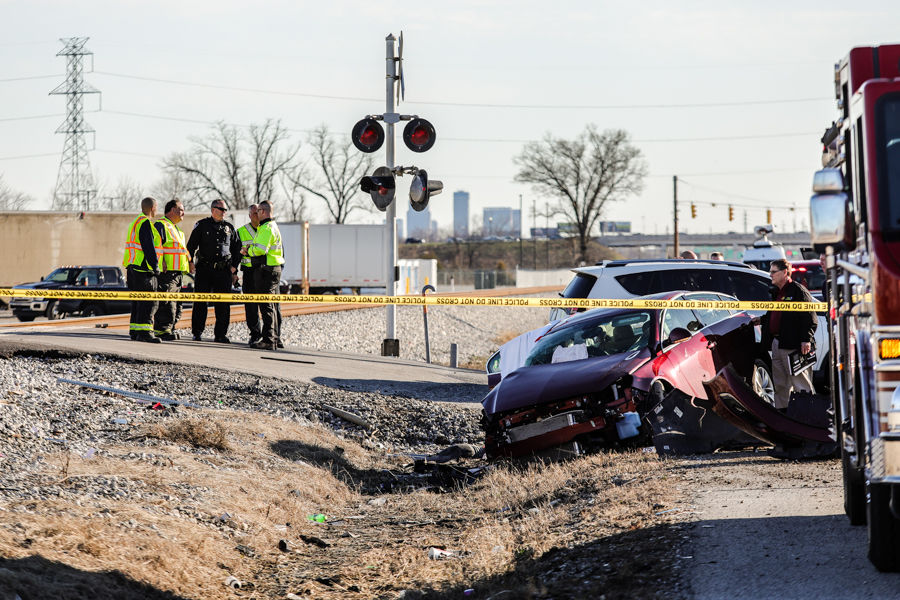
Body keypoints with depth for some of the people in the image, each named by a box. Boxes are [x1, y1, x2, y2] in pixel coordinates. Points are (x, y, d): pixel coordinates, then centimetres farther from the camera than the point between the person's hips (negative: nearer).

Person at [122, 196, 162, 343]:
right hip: (144, 268, -11)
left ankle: (134, 331, 17)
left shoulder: (135, 222, 21)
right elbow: (148, 247, -19)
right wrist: (155, 265, -18)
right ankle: (144, 332, -18)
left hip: (133, 267, 11)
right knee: (148, 301, -12)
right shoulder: (145, 223, -12)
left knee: (139, 300, 14)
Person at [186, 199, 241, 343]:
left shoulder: (229, 228, 12)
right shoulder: (202, 225, 5)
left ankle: (221, 334, 5)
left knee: (223, 304, 0)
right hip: (204, 269, -2)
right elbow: (191, 245, 4)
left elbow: (237, 248, 18)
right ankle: (197, 333, 7)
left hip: (224, 271, 2)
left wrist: (234, 266, 8)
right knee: (200, 302, 0)